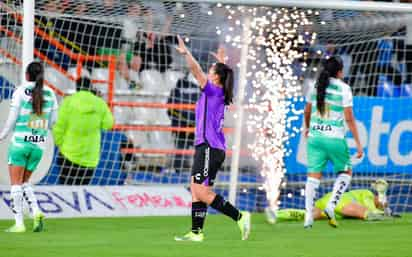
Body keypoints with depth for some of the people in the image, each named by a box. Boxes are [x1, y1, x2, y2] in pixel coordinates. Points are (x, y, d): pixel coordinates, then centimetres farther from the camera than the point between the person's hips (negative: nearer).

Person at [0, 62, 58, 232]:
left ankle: (19, 224, -7)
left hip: (20, 143, -4)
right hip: (38, 145, 4)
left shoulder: (20, 92, -9)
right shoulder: (50, 94, 4)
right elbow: (52, 122, 9)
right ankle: (36, 212, -6)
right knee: (24, 183, 17)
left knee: (16, 184, 1)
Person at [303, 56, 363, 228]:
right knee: (346, 172, 15)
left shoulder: (315, 86, 8)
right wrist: (358, 143, -6)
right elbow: (349, 118, -9)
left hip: (315, 137, 4)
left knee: (313, 176, 4)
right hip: (335, 138, -4)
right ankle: (331, 206, -1)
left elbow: (307, 111, 22)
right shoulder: (343, 89, -6)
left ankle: (308, 215, -5)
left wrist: (307, 127, 42)